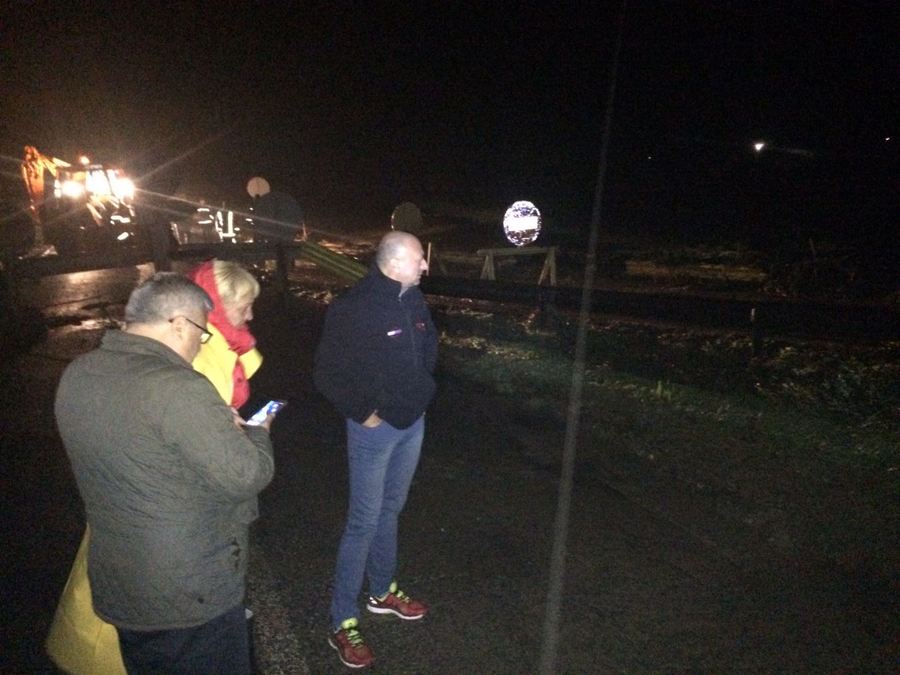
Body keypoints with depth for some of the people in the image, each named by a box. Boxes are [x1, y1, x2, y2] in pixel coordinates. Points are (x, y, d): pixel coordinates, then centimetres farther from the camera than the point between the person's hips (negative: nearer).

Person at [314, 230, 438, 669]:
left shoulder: (414, 299, -1)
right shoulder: (354, 308, -22)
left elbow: (428, 348, 15)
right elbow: (327, 373, -18)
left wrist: (422, 389, 8)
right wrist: (362, 413, -14)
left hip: (414, 422, 7)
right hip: (375, 428, -7)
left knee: (391, 509, 21)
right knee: (365, 521, 1)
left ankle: (382, 591, 42)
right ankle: (342, 623, 18)